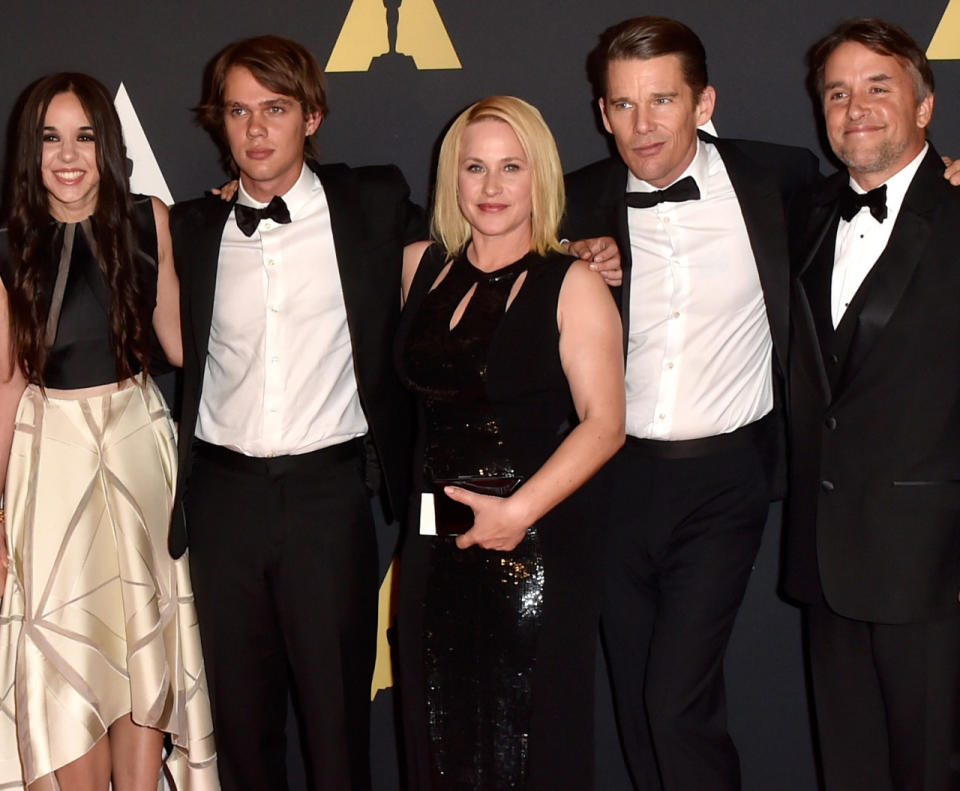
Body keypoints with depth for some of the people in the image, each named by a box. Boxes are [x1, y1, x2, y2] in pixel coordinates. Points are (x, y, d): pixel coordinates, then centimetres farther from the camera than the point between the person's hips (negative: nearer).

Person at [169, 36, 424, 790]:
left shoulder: (375, 204, 1)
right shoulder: (193, 228, 8)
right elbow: (175, 348, 16)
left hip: (329, 490, -2)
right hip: (223, 493, 2)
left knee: (336, 707, 4)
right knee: (241, 706, 12)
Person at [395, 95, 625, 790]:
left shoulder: (572, 285, -7)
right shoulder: (421, 267, 8)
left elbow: (604, 424, -14)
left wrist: (518, 510, -22)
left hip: (537, 545, -5)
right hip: (436, 544, 5)